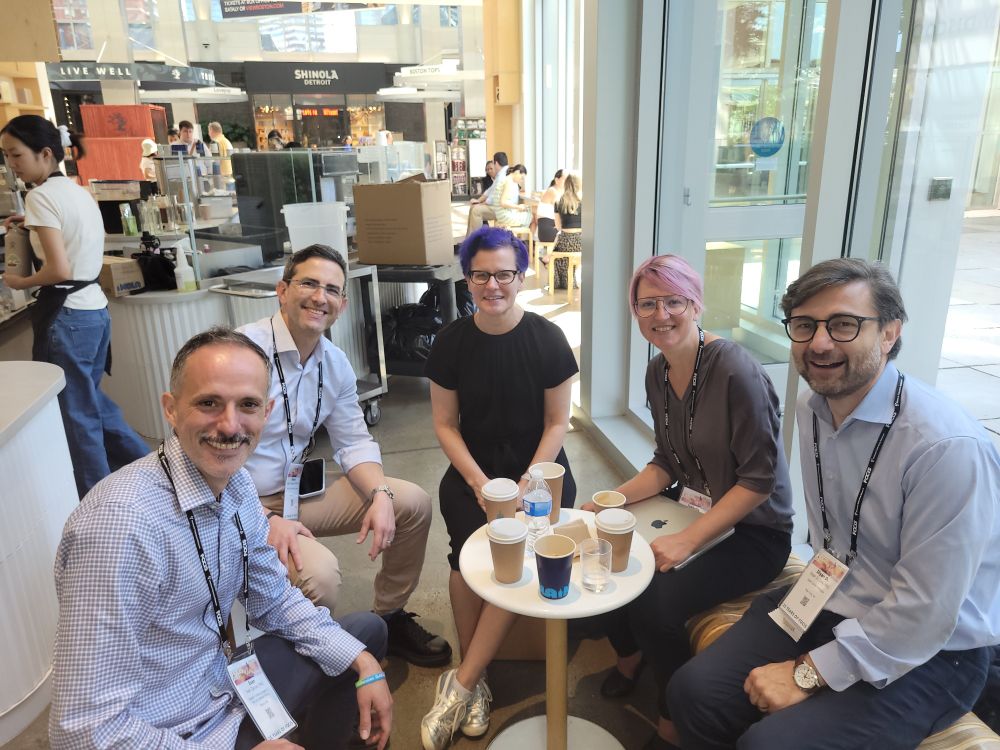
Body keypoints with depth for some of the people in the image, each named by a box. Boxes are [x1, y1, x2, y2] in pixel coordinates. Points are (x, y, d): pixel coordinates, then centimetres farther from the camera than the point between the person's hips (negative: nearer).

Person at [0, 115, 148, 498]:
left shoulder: (41, 196, -13)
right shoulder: (79, 191, 12)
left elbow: (60, 270, -20)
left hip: (68, 316, -9)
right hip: (95, 308, 9)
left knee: (76, 415, 2)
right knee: (90, 401, 21)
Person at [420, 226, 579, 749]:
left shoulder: (547, 339, -7)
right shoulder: (452, 341, -3)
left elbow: (557, 423, -3)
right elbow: (445, 425, 2)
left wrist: (528, 483, -15)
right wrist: (478, 482, -11)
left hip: (539, 469, -1)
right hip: (472, 472, 1)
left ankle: (460, 684, -11)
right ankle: (477, 682, -6)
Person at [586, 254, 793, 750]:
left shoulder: (736, 372, -24)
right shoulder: (658, 373, 0)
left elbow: (760, 478, -22)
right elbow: (668, 462, 8)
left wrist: (689, 540, -26)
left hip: (754, 531, -7)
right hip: (694, 510, 7)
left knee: (655, 603, -25)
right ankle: (629, 655, 27)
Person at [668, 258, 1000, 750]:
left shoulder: (947, 446, -26)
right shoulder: (811, 408, -2)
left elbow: (923, 616, -23)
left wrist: (808, 674, -18)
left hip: (927, 652, -6)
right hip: (832, 606, 6)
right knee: (693, 692, -7)